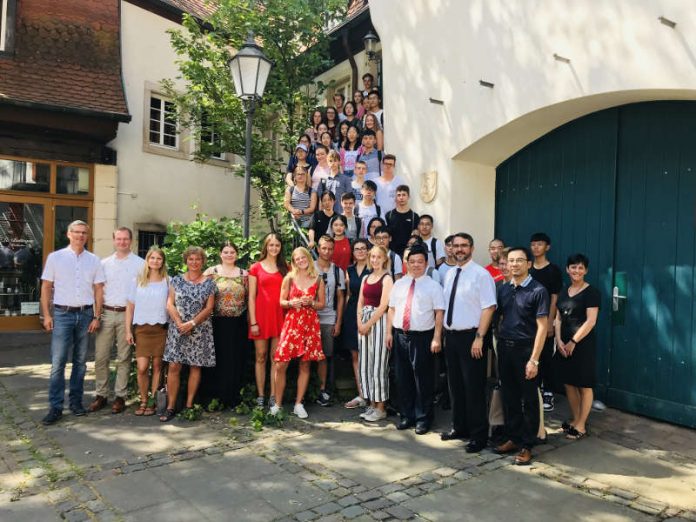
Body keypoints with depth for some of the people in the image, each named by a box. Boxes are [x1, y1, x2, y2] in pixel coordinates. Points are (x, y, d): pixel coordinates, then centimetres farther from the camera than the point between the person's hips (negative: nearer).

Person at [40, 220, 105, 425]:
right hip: (62, 314, -2)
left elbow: (99, 290, 7)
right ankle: (55, 407, 2)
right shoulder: (55, 257, 2)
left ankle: (76, 402, 19)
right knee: (58, 362, -4)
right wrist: (46, 315, -3)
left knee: (80, 361, 9)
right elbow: (46, 287, 3)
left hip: (85, 314, 2)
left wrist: (96, 317, 1)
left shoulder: (94, 260, 6)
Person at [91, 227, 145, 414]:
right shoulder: (104, 263, 11)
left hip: (127, 314, -3)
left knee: (123, 358, 4)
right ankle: (101, 395, 16)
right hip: (106, 313, 3)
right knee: (101, 356, 3)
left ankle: (120, 396, 12)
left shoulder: (140, 264, 2)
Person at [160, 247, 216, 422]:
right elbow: (170, 304, 1)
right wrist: (179, 323, -12)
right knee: (174, 367, -3)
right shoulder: (177, 280, 6)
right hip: (178, 329, 0)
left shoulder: (209, 284, 3)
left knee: (195, 367, 4)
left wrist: (192, 323, -14)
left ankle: (189, 405, 14)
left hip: (200, 331, 0)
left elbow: (209, 308, -3)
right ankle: (170, 407, 4)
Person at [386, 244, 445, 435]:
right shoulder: (399, 284, 11)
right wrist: (389, 332, 5)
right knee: (403, 377, 11)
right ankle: (407, 416, 24)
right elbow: (392, 309, 11)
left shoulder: (433, 286, -2)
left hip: (422, 337, -4)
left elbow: (439, 313, -7)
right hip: (400, 335, 4)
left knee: (423, 378, 3)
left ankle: (423, 419, 17)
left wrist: (436, 338, -13)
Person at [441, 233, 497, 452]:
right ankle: (459, 427, 31)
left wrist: (479, 338, -19)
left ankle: (479, 435, 15)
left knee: (474, 388, 1)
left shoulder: (481, 274, -11)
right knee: (455, 385, 16)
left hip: (470, 337, -7)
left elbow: (488, 307, -15)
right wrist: (443, 334, 12)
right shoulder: (449, 274, 11)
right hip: (450, 336, 7)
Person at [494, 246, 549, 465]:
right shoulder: (503, 289, 7)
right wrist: (498, 344, 3)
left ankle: (526, 445, 19)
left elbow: (542, 327, -11)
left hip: (525, 348, -5)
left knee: (529, 400, 7)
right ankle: (513, 438, 29)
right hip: (504, 348, 5)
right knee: (509, 397, 14)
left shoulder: (538, 291, -9)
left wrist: (534, 360, -15)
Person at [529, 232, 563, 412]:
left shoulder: (554, 270, -4)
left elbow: (555, 299, -7)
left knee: (546, 357, 1)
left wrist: (550, 322, -12)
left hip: (545, 321, -4)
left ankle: (548, 393, 10)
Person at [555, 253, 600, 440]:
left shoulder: (591, 292, -7)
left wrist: (573, 342, -15)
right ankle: (575, 420, 24)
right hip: (564, 344, 6)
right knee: (569, 383, 11)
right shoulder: (564, 292, 13)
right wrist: (559, 340, -2)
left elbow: (591, 321, -14)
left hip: (583, 344, -6)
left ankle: (581, 425, 10)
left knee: (584, 386, 1)